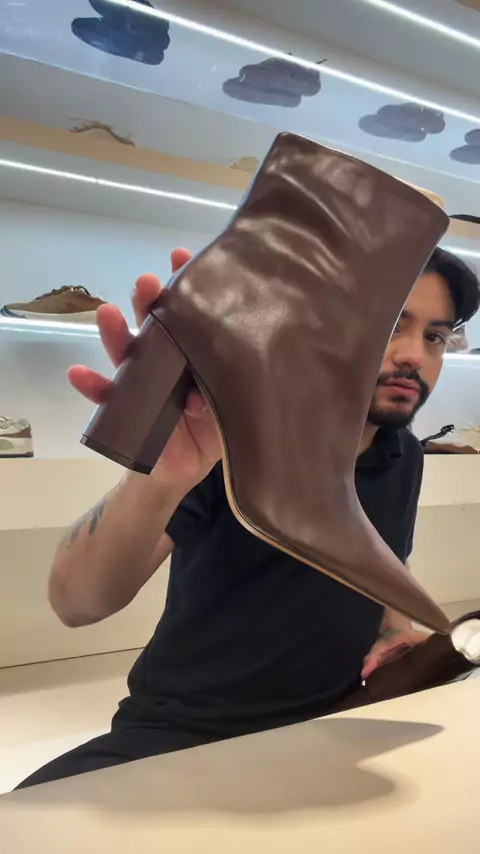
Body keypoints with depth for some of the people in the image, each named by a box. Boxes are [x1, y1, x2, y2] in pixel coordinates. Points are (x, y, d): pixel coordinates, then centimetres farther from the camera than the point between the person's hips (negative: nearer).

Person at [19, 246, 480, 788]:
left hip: (327, 730, 5)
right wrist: (157, 477, -45)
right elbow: (75, 602, -25)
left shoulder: (406, 461, 2)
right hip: (178, 733, -4)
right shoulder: (229, 430, -16)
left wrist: (394, 631, -1)